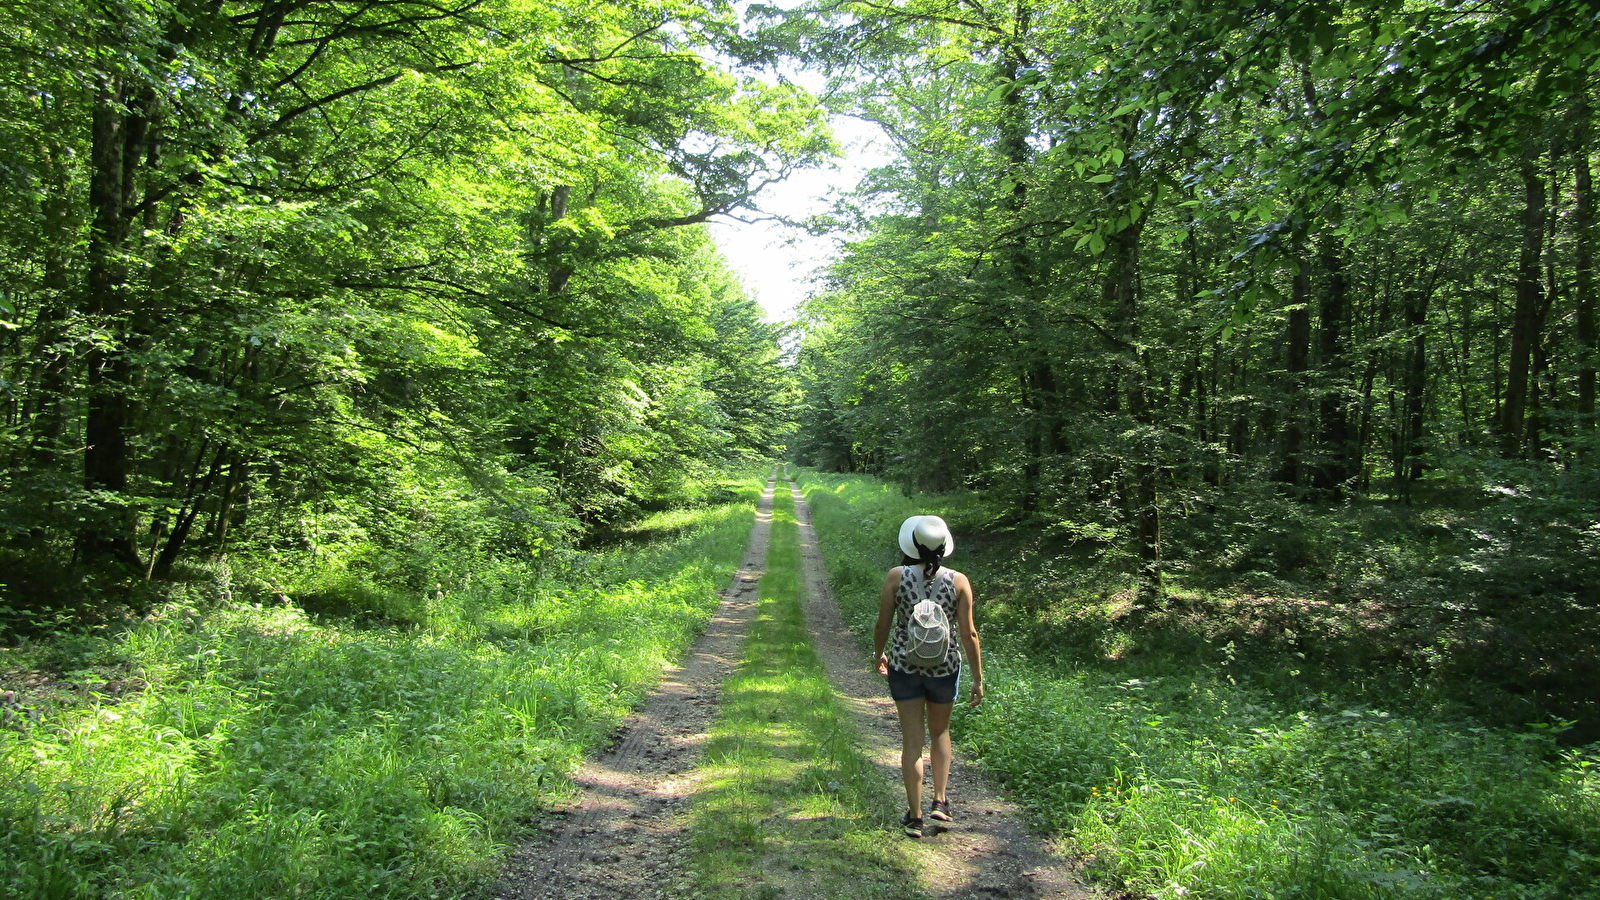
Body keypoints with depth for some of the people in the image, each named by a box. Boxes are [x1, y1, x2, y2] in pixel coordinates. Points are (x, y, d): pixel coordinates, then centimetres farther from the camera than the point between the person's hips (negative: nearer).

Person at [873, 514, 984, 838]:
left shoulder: (896, 577, -10)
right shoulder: (958, 581, -8)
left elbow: (883, 624, -4)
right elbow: (969, 634, -6)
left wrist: (879, 654, 15)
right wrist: (978, 678, 3)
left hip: (904, 664, -1)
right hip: (945, 666, 1)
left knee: (912, 740, 9)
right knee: (940, 732, 24)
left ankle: (915, 816, 15)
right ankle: (941, 800, 21)